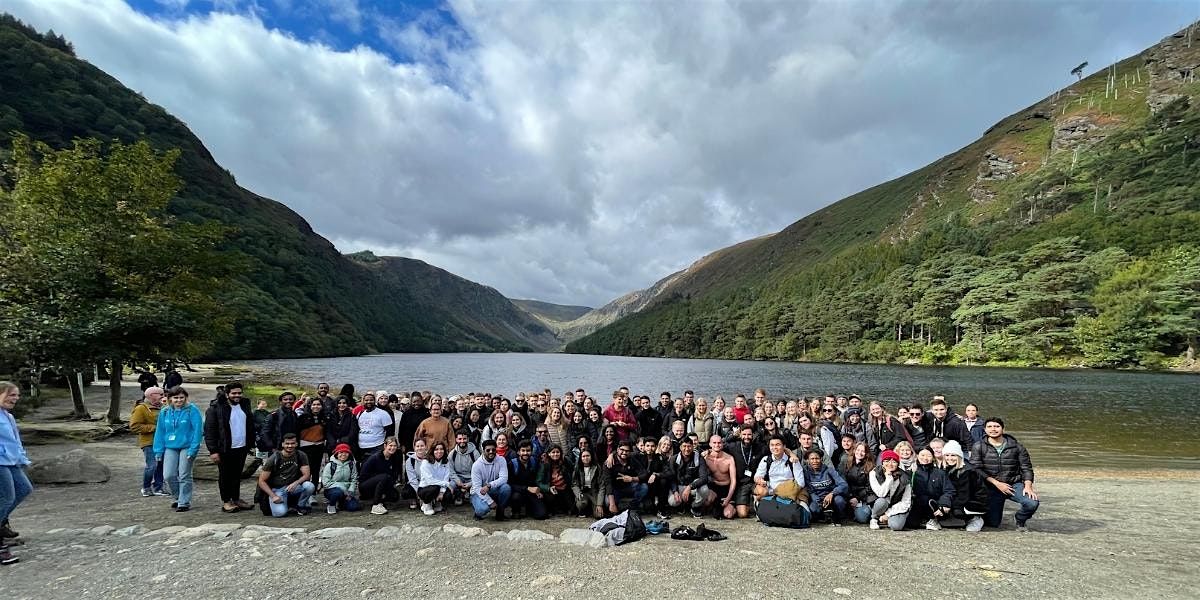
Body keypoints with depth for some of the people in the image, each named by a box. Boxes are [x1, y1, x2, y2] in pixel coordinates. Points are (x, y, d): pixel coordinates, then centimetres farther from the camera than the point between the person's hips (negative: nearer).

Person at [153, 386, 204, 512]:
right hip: (170, 448, 4)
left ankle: (184, 502, 12)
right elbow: (160, 432, 11)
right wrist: (159, 451, 6)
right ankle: (177, 497, 23)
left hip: (187, 447, -4)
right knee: (168, 475, -1)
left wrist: (193, 449, -16)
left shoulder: (192, 410, -7)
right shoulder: (164, 412, 7)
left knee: (184, 476, 1)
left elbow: (198, 430, -11)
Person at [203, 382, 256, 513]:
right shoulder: (215, 408, -11)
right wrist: (213, 450, -17)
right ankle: (226, 501, 17)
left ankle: (236, 499, 24)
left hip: (242, 448, 5)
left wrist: (250, 443, 10)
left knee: (237, 475, 14)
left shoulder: (244, 405, 8)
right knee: (225, 476, 6)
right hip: (225, 449, -5)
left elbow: (250, 425, 15)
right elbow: (209, 430, -13)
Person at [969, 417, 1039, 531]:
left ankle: (1020, 520, 7)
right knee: (992, 523, -4)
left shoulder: (1016, 446, 3)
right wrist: (997, 483, -14)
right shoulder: (978, 447, -2)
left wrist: (1028, 486, -12)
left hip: (1014, 484, 1)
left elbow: (1026, 468, 4)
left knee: (1032, 503, -28)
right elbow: (976, 469, -7)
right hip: (991, 488, -1)